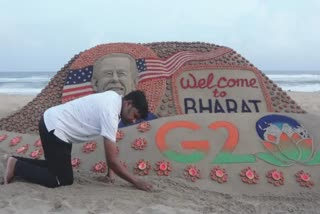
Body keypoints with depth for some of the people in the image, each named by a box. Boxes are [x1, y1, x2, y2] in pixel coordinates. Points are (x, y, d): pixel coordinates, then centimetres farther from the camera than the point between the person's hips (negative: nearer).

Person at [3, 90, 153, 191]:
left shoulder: (114, 99, 1)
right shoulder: (110, 113, -28)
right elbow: (112, 160, -26)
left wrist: (109, 171, 13)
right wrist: (136, 182, -17)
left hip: (53, 123, 10)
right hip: (54, 128, -10)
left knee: (58, 167, 22)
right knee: (64, 180, -3)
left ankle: (17, 162, 28)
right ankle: (16, 167, 7)